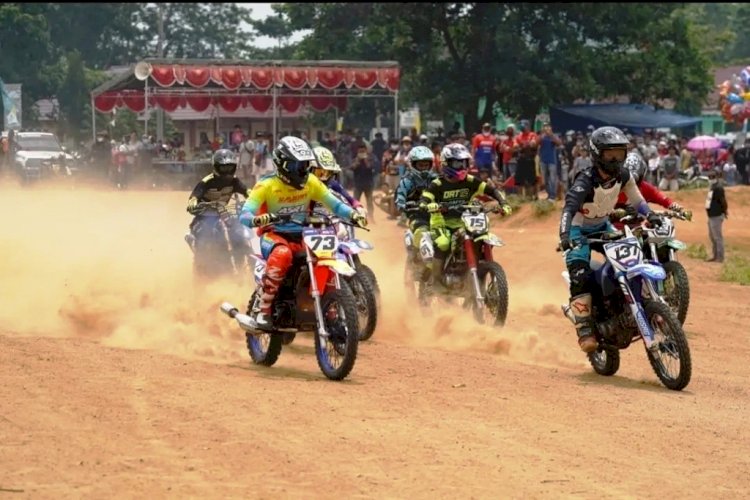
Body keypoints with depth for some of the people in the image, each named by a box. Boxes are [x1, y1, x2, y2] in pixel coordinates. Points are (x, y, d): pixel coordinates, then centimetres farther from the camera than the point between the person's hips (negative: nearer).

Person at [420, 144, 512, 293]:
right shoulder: (437, 185, -10)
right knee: (442, 243, -35)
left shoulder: (470, 182, 2)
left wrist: (503, 204, -13)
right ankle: (436, 282, -23)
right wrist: (434, 206, -45)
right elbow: (423, 203, -22)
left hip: (464, 224, 5)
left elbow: (491, 190, 4)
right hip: (442, 225, -4)